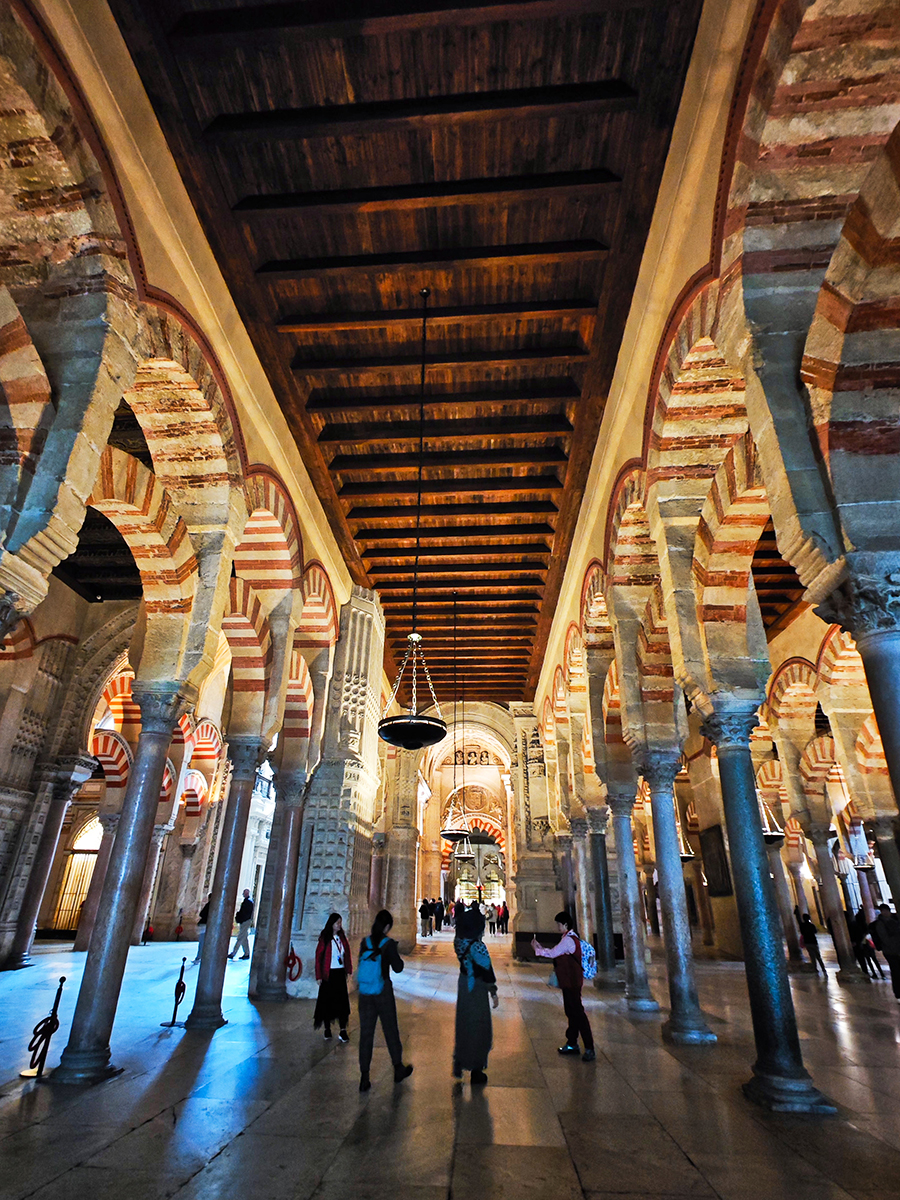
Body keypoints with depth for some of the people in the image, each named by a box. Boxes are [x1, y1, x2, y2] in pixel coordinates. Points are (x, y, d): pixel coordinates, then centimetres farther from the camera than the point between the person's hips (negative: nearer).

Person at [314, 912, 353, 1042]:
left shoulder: (342, 937, 7)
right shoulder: (325, 938, -6)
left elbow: (347, 954, 11)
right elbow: (318, 956, -6)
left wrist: (348, 970, 5)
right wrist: (319, 976, -8)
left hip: (340, 973, 3)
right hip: (328, 974, -3)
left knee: (342, 1001, 0)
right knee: (327, 1001, 4)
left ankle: (342, 1031, 5)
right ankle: (327, 1029, 18)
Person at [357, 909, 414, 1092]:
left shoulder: (365, 942, -3)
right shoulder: (388, 943, -14)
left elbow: (361, 962, 10)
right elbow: (398, 968, -11)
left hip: (365, 994, 3)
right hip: (383, 992, -3)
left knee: (365, 1033, 9)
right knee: (390, 1030, 14)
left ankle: (364, 1078, 11)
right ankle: (398, 1069, 29)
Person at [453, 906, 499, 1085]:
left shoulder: (459, 942, -9)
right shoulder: (478, 946, -28)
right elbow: (487, 971, -22)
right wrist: (493, 993, -11)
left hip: (463, 984, 6)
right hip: (477, 987, -6)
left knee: (463, 1025, 23)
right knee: (478, 1029, 11)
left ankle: (458, 1065, 33)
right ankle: (476, 1072, 24)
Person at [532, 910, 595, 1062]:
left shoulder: (568, 940, -20)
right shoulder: (570, 938, 13)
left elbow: (551, 954, -19)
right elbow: (555, 953, 15)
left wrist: (536, 949, -7)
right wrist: (540, 947, 8)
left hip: (571, 983, -10)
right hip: (569, 982, 10)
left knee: (577, 1013, -6)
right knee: (571, 1012, 17)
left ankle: (589, 1049, -2)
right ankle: (572, 1044, 28)